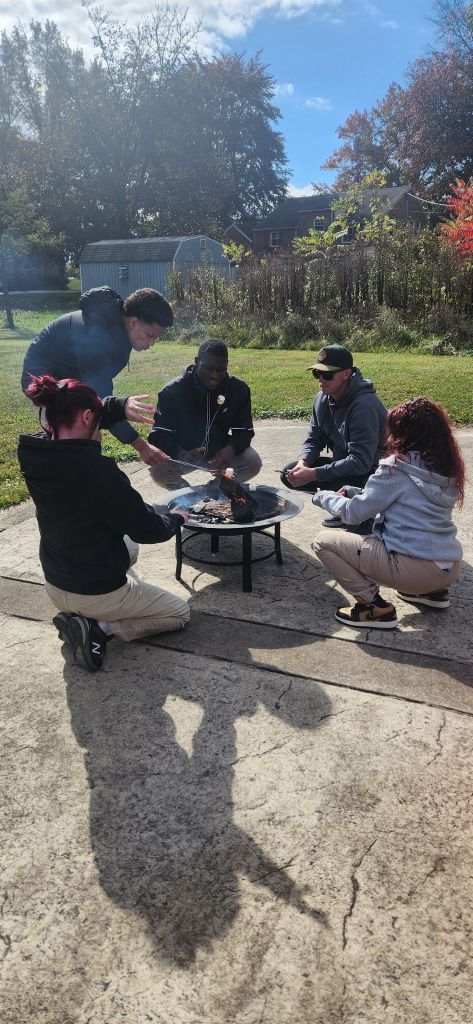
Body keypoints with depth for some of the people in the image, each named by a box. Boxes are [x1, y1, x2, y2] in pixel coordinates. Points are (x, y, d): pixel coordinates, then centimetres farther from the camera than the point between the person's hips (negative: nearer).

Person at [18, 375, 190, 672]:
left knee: (129, 544, 35)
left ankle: (79, 616, 14)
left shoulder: (35, 455, -9)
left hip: (56, 587, 7)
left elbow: (76, 417, 11)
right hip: (97, 592, -7)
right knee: (180, 613, 17)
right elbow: (148, 529, -19)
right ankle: (99, 628, -3)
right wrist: (175, 519, 1)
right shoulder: (97, 472, -31)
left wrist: (121, 406, -1)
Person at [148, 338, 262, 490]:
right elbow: (160, 433, -18)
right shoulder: (173, 390, -16)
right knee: (158, 469, -30)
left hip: (221, 452, 2)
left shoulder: (238, 389, -10)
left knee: (253, 463, -23)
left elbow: (244, 430, -10)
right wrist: (180, 454, -40)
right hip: (183, 453, -2)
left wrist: (230, 449, -34)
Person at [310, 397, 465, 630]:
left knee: (324, 542, -2)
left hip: (416, 570, -8)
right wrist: (356, 492, 16)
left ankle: (374, 606, -1)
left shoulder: (396, 468, -14)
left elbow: (353, 513, -7)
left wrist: (323, 497, 10)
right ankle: (432, 590, 24)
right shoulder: (447, 469, 7)